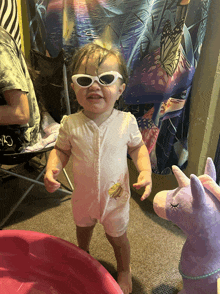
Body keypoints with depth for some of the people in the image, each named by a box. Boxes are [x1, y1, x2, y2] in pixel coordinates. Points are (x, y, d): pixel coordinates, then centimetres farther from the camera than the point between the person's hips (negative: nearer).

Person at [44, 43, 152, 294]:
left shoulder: (126, 122, -20)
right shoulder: (70, 124, -19)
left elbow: (137, 147, -6)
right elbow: (61, 150, -5)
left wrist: (146, 171, -21)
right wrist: (52, 168, -24)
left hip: (115, 196, -2)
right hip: (83, 195, 2)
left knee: (117, 236, 20)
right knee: (82, 227, 30)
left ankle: (124, 270, 52)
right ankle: (83, 254, 66)